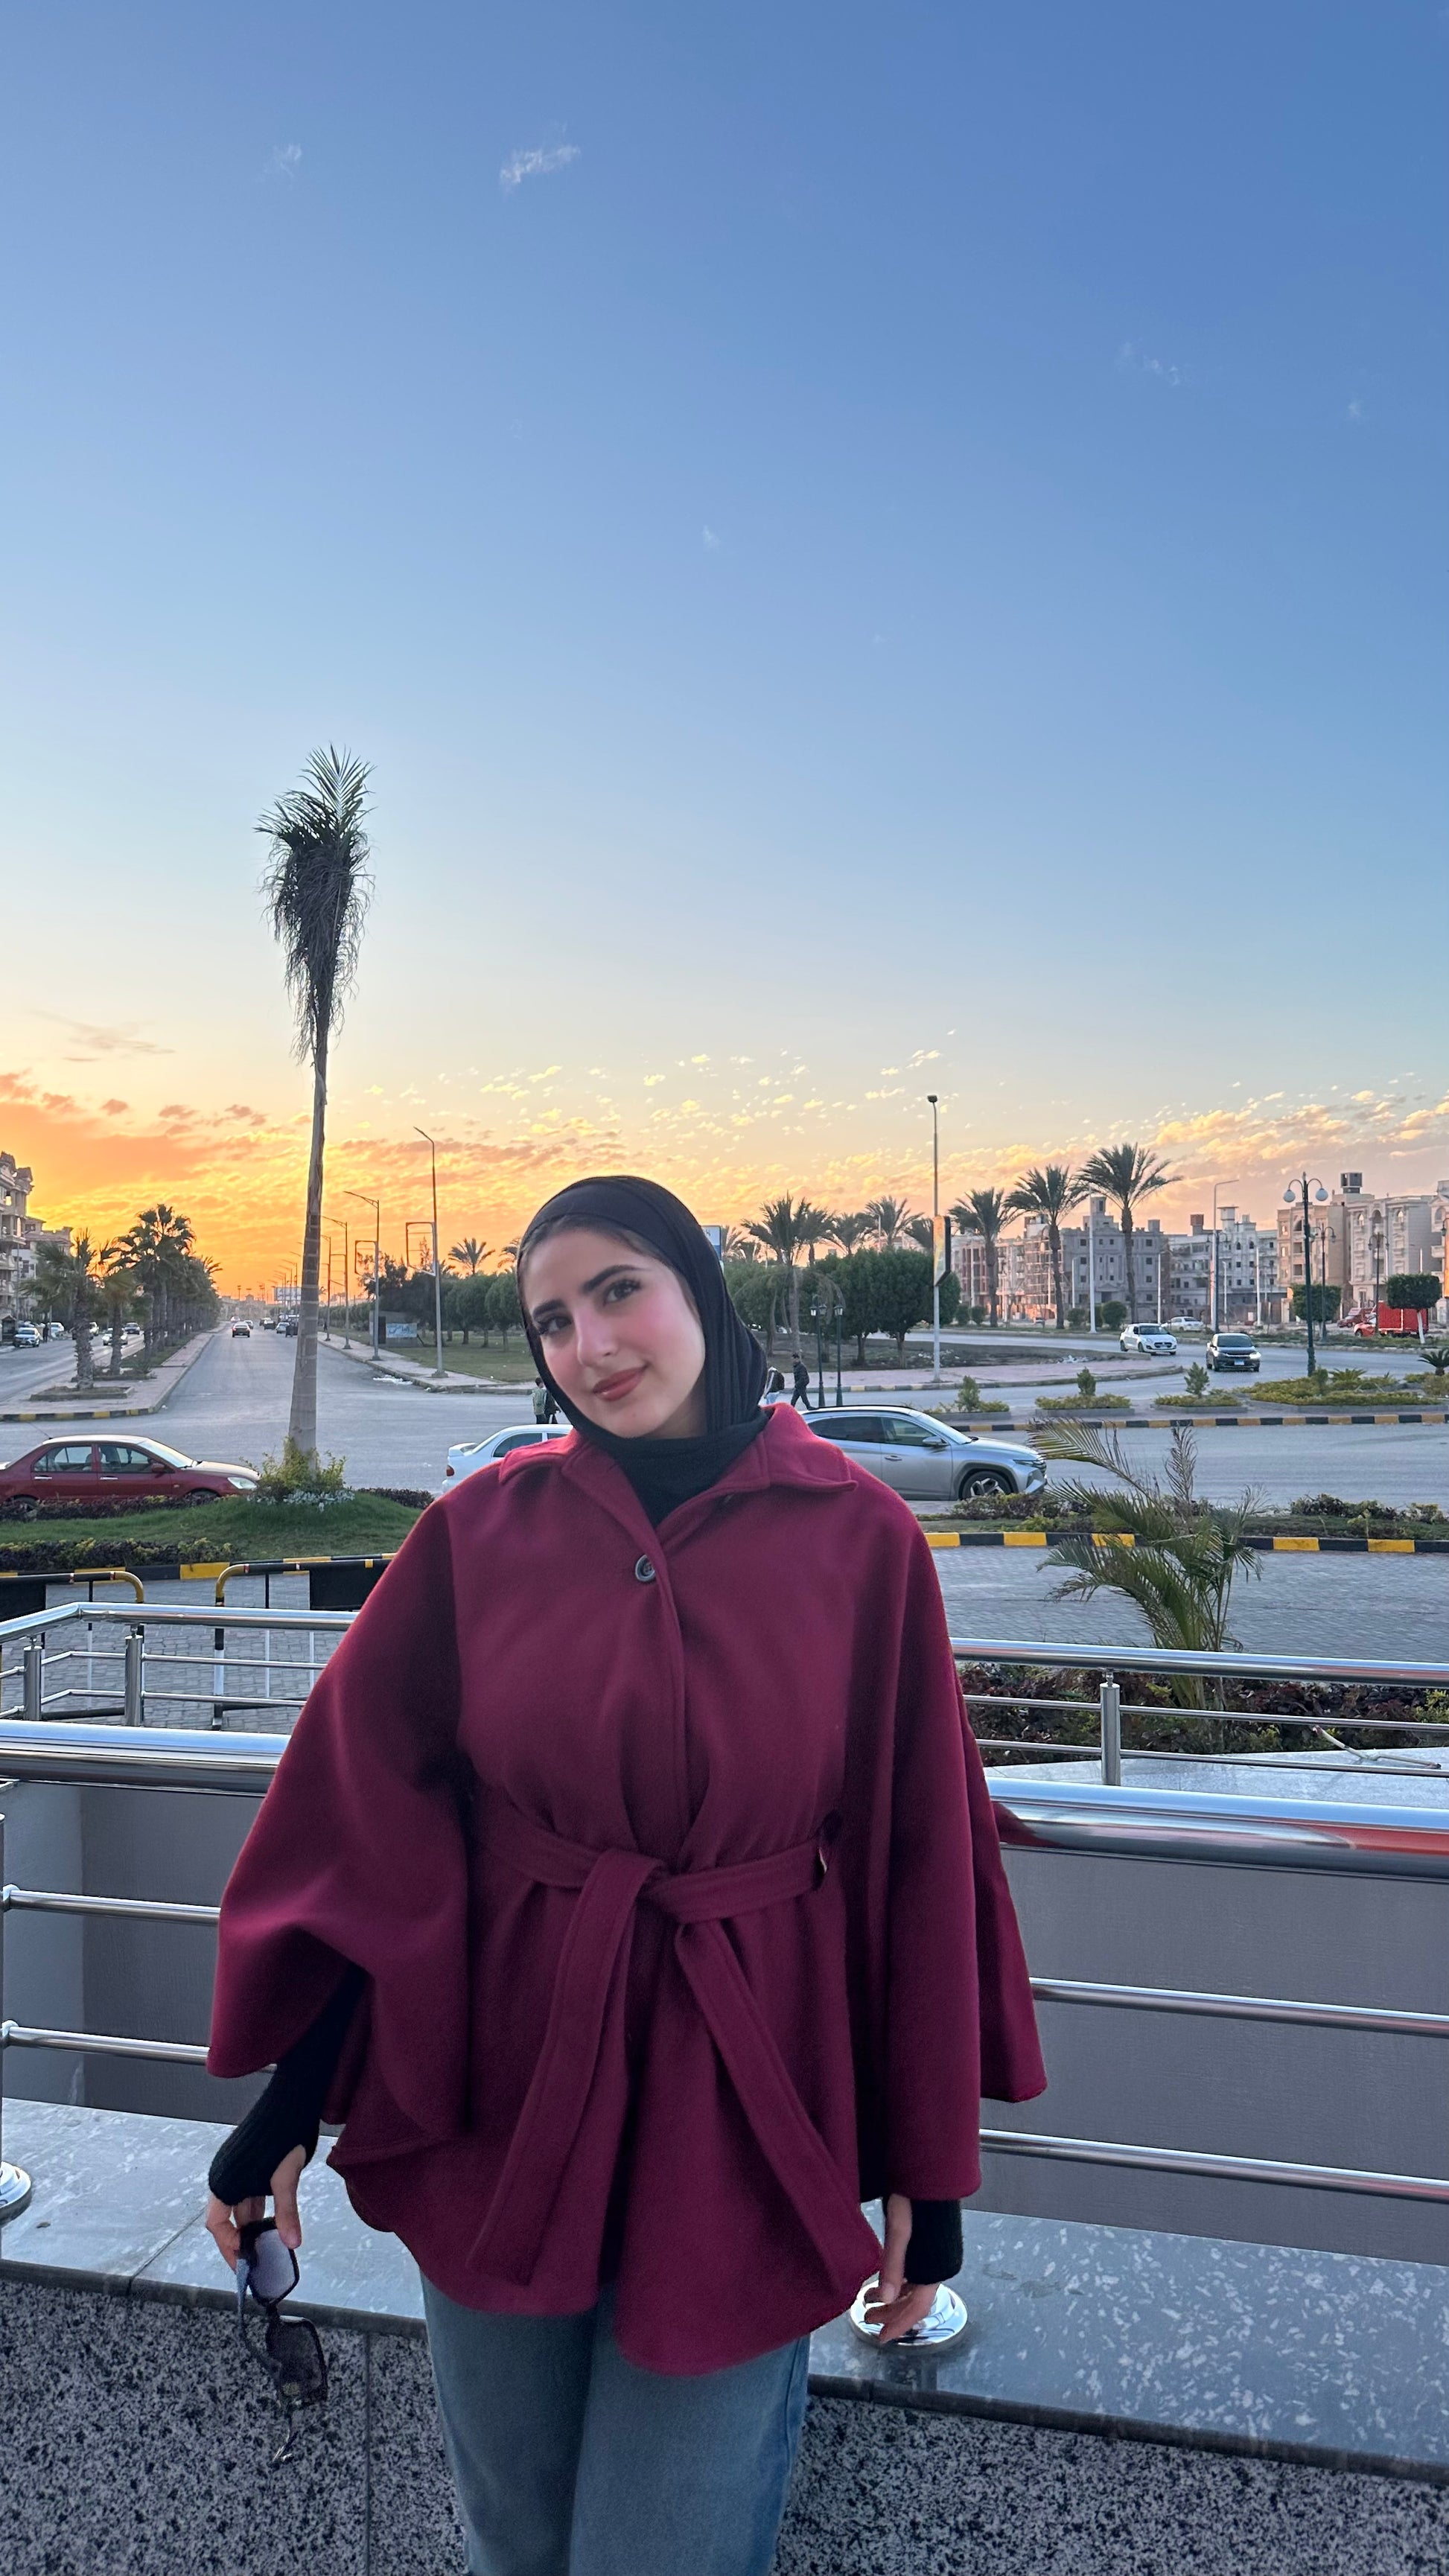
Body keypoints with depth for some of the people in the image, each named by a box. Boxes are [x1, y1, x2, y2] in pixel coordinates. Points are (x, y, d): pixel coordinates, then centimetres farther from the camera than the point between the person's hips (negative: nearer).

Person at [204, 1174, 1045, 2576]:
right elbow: (362, 1813, 0)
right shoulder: (484, 1527, -6)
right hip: (500, 2091, 2)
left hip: (737, 2116, -2)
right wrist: (288, 2106, 1)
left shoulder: (859, 1538, -10)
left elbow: (923, 1853, -3)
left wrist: (928, 2172, 2)